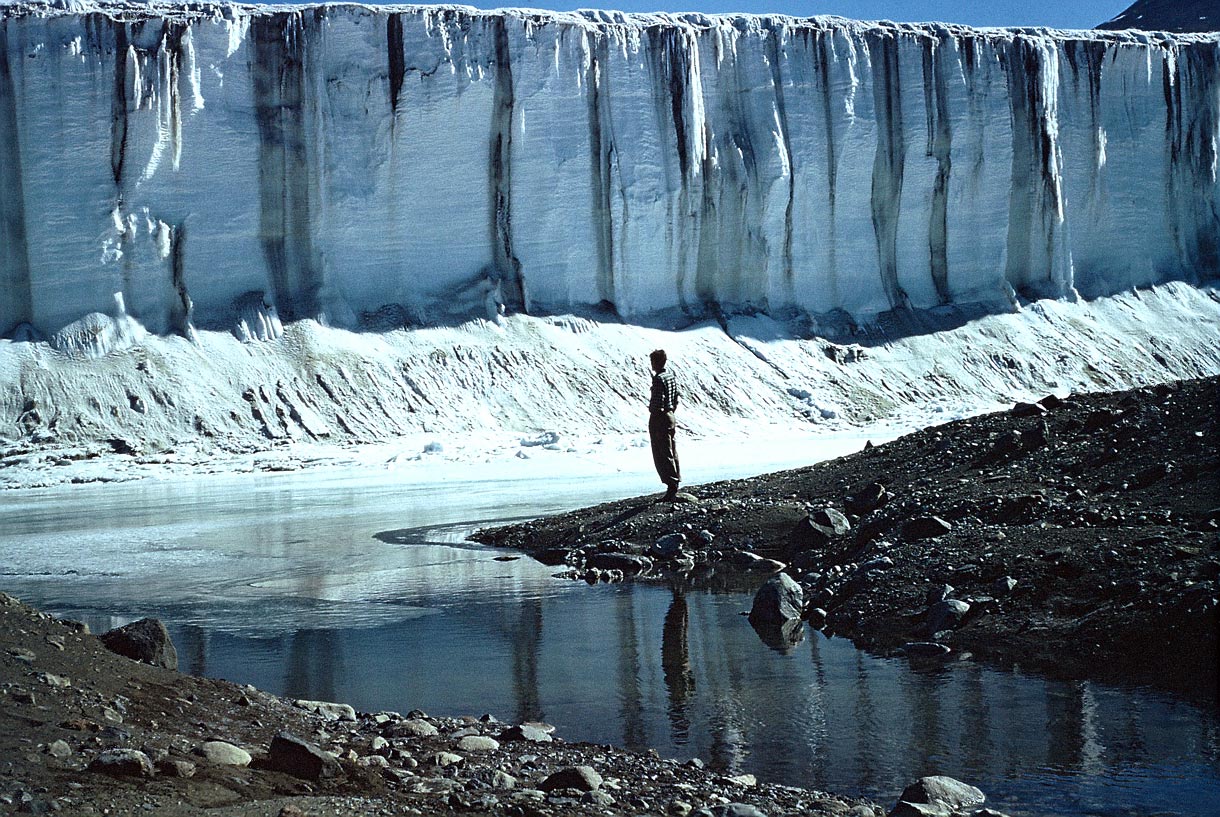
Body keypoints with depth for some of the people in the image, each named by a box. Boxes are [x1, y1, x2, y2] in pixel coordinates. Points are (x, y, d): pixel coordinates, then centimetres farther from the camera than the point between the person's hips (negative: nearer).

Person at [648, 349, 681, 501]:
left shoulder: (658, 379, -18)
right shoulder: (671, 376, 10)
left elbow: (658, 403, -23)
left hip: (659, 418, -9)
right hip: (670, 417, 9)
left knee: (663, 455, -6)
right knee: (672, 453, 13)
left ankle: (671, 489, -9)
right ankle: (674, 487, 18)